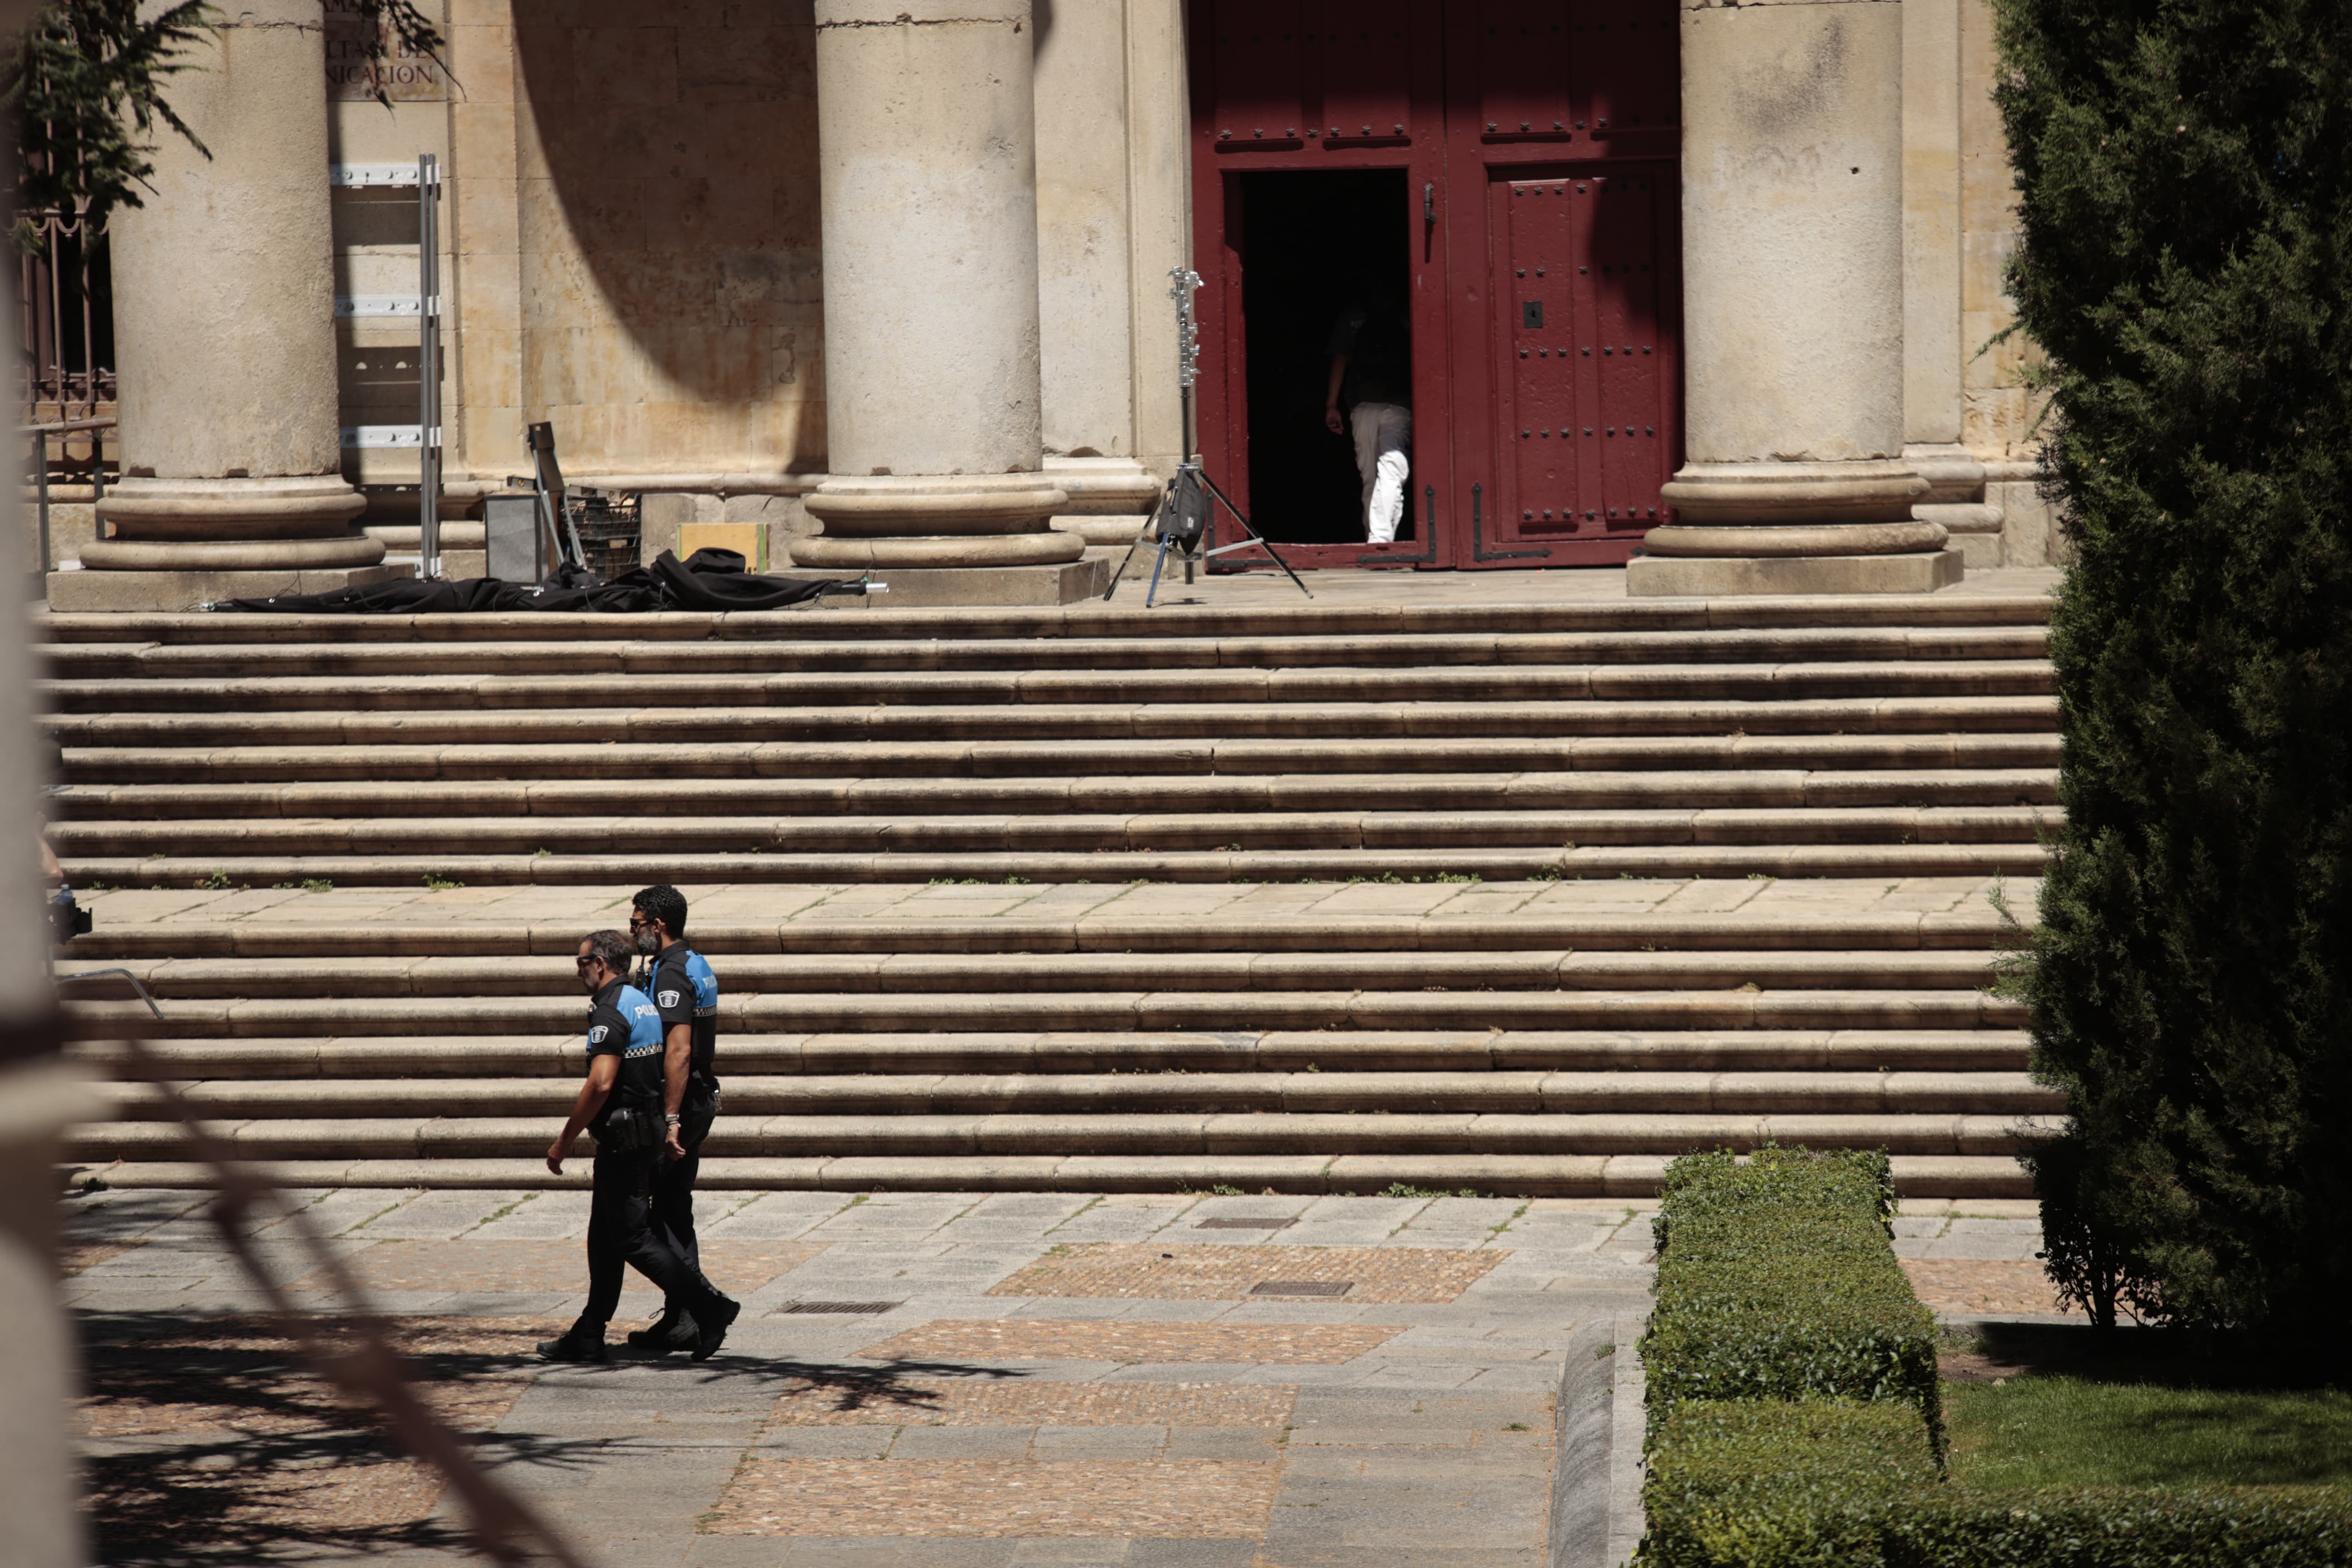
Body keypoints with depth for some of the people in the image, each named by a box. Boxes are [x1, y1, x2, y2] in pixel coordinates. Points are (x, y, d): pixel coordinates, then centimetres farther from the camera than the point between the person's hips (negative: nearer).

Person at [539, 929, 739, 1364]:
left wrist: (564, 1141, -19)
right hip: (648, 1128, 10)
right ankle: (588, 1337, 17)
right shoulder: (641, 1002, 14)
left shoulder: (609, 1011, -17)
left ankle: (709, 1307, -10)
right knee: (605, 1237, 13)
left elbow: (601, 1084, -26)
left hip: (623, 1138, -10)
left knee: (633, 1238, -7)